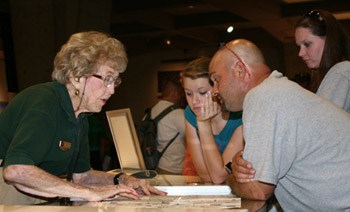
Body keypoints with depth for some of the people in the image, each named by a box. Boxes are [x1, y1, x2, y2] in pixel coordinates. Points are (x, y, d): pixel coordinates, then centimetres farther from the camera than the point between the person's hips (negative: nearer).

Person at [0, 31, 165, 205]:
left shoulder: (80, 117, 8)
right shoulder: (43, 102, -19)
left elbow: (81, 174, 16)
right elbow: (15, 170, -31)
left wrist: (121, 180, -1)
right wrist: (90, 193, -29)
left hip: (37, 202, 7)